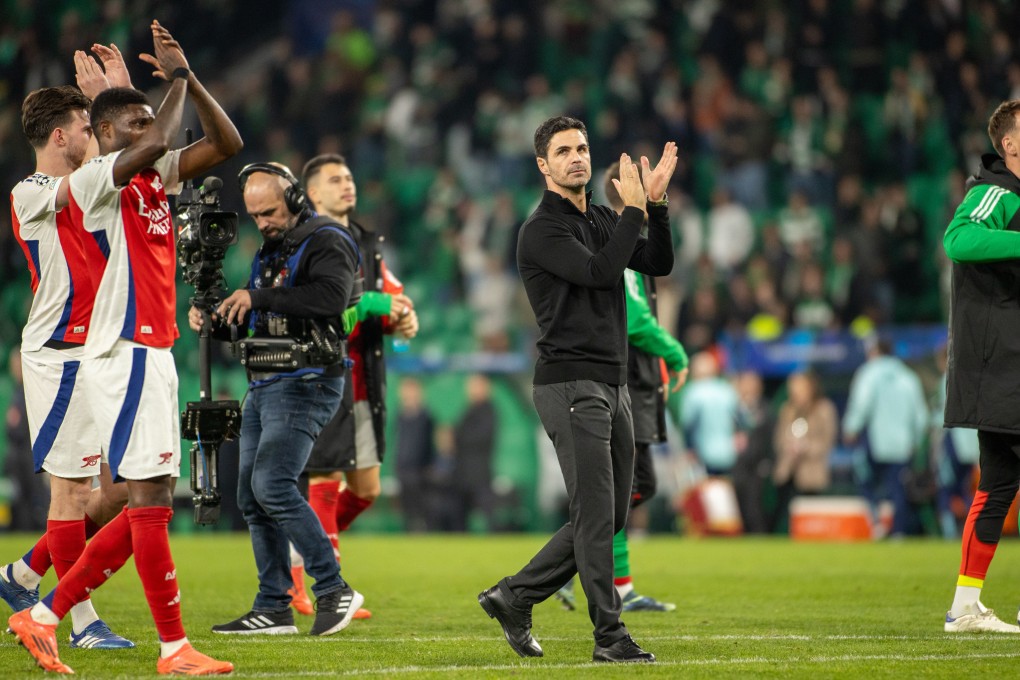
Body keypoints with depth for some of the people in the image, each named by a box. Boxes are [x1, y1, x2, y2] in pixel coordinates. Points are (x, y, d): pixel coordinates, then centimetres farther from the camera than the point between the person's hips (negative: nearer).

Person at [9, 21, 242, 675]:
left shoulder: (152, 176, 16)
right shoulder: (93, 180, -9)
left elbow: (227, 143, 15)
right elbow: (159, 142, -26)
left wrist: (187, 76, 5)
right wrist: (178, 78, -10)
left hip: (154, 353, 9)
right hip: (126, 355, -9)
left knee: (150, 505, 9)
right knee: (150, 501, -8)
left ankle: (44, 616, 14)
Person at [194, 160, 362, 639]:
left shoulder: (326, 241, -8)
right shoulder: (271, 249, 21)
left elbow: (332, 296, -27)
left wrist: (259, 297, -25)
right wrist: (214, 320, 7)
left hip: (304, 384, -10)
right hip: (263, 385, 10)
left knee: (272, 486, -20)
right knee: (252, 498, 6)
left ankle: (333, 589, -14)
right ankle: (273, 609, 10)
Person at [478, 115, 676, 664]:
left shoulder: (603, 221, 16)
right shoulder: (542, 230, -9)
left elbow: (659, 264, 5)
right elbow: (600, 272, -22)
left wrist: (656, 203, -7)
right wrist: (635, 209, -17)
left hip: (611, 386, 8)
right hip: (569, 386, -8)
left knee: (609, 518, 10)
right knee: (596, 515, -10)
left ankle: (513, 597, 19)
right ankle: (610, 636, -6)